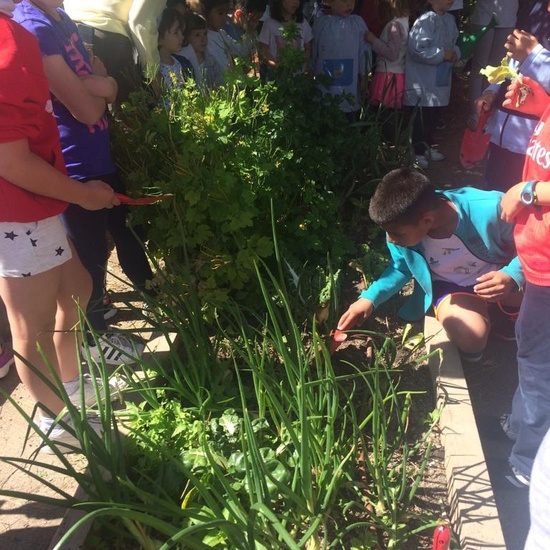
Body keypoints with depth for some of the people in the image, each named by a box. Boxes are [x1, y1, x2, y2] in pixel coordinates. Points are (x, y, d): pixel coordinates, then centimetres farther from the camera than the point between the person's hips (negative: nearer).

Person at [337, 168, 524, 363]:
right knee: (470, 339, -28)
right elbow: (401, 268, 1)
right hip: (449, 285, 0)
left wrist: (511, 277, -33)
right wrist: (369, 298, -13)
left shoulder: (489, 210, -33)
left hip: (498, 273, 0)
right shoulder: (403, 226, -21)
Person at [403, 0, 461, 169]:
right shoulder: (425, 20, -17)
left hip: (441, 80, 8)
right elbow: (417, 49, -25)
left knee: (434, 117, 16)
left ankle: (428, 147, 31)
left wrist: (455, 53, -1)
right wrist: (443, 55, -17)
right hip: (422, 82, -8)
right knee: (421, 118, -2)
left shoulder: (450, 19, 10)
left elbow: (454, 43, 22)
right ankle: (417, 152, 10)